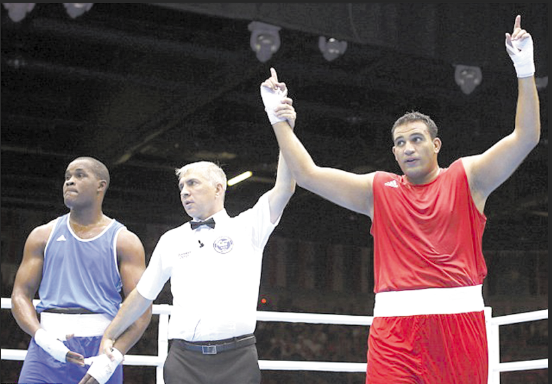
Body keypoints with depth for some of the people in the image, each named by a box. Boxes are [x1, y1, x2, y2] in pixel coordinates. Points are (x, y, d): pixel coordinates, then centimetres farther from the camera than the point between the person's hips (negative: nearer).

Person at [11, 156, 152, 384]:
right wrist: (42, 337, -11)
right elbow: (21, 294, 8)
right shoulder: (43, 236, 13)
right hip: (48, 348, 1)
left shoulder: (123, 241, 5)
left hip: (100, 348, -1)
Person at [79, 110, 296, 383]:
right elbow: (142, 295, 21)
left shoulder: (247, 227, 8)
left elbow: (284, 190, -6)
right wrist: (109, 337, 21)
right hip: (184, 360, 2)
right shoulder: (171, 240, 16)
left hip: (237, 359, -2)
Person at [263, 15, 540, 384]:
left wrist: (525, 71, -9)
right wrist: (279, 121, 12)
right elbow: (307, 173, 13)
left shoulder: (466, 178, 9)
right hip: (396, 321, 1)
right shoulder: (379, 189, 14)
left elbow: (526, 137, 0)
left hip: (459, 318, -1)